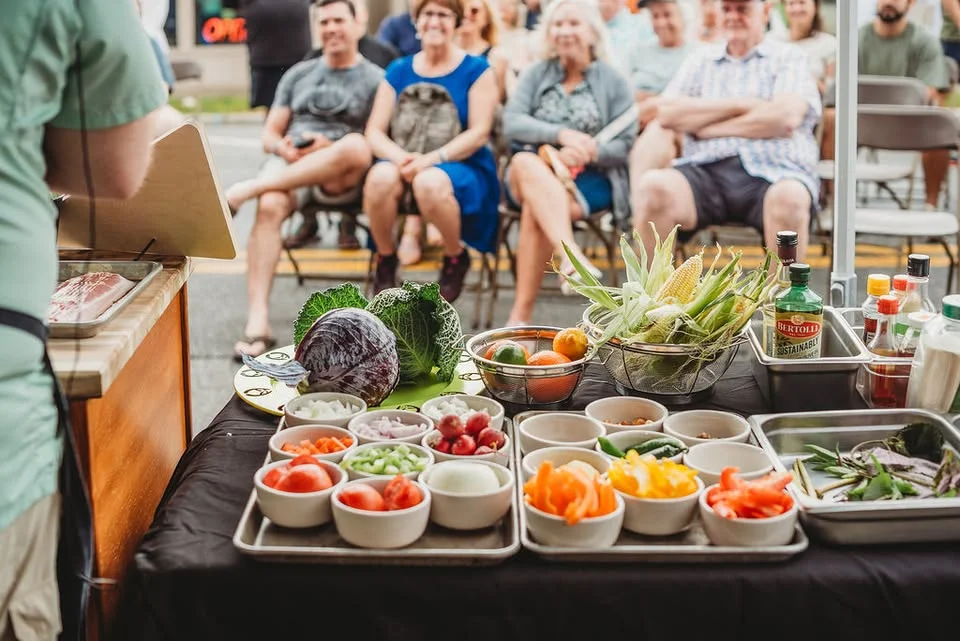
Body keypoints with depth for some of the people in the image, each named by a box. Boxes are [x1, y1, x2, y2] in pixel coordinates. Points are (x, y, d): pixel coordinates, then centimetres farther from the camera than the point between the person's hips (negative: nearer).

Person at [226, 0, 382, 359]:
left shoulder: (375, 79, 11)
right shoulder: (298, 75, 23)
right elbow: (269, 136, 20)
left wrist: (329, 148, -14)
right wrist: (283, 147, -5)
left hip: (341, 179, -2)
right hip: (288, 166, 2)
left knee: (356, 146, -38)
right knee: (269, 206, -34)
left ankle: (247, 189, -33)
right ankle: (257, 322, -42)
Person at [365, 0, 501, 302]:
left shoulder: (476, 70, 1)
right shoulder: (398, 71, 10)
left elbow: (479, 133, -9)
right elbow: (374, 132, 3)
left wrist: (431, 159, -22)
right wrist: (401, 157, -19)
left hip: (462, 167, -2)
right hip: (405, 164, 3)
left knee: (429, 182, -38)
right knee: (380, 177, -33)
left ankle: (456, 256, -8)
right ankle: (385, 258, -7)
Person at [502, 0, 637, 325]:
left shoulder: (613, 81, 8)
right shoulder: (536, 74, 14)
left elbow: (623, 146, 0)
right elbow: (512, 122, -2)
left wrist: (585, 152, -20)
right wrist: (561, 134, -20)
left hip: (590, 180, -2)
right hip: (533, 175, 2)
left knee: (535, 209, -35)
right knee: (524, 163, -36)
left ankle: (520, 317, -36)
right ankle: (571, 255, -53)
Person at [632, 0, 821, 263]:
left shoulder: (789, 58, 14)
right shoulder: (701, 59, 23)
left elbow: (787, 116, -5)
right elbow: (667, 113, 7)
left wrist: (708, 127, 0)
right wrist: (738, 105, 0)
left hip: (773, 172, -2)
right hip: (706, 170, 2)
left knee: (789, 197, -37)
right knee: (652, 186, -28)